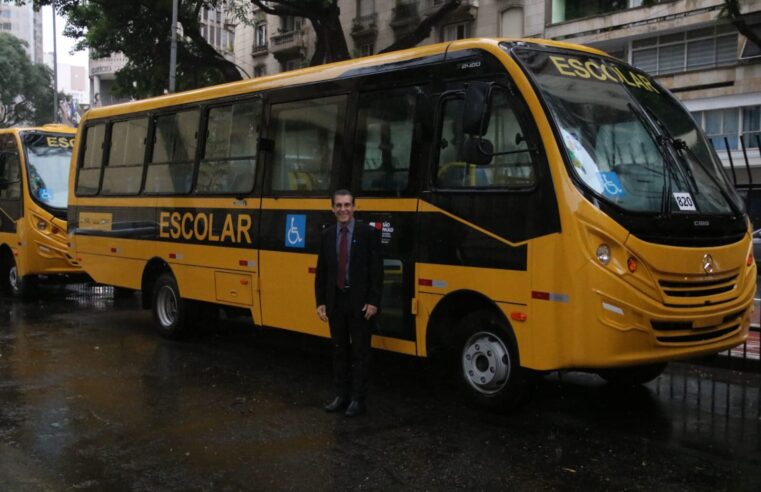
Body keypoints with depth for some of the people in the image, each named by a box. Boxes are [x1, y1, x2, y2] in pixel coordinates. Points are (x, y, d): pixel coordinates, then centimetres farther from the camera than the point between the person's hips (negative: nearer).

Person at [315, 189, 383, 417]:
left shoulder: (368, 233, -6)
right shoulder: (327, 235, 7)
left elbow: (377, 270, -8)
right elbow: (321, 272, 9)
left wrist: (373, 301, -13)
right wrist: (320, 302, 4)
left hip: (360, 302, -4)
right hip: (335, 300, 4)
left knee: (360, 352, 3)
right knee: (339, 350, 12)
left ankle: (358, 399, 10)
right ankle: (341, 396, 22)